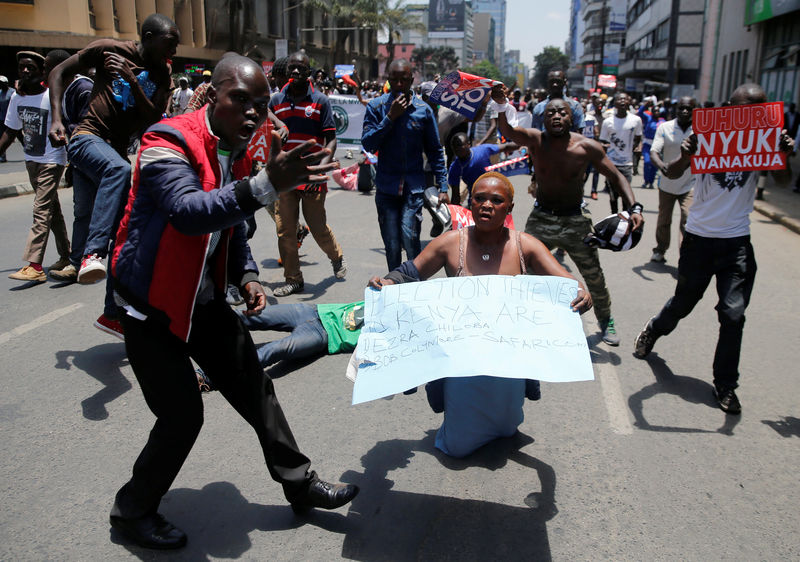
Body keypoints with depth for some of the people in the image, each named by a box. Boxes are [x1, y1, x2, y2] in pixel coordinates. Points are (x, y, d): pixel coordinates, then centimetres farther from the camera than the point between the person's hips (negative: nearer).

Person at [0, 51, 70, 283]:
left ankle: (34, 265, -16)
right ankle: (66, 255, 25)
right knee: (52, 210, 14)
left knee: (41, 211, -13)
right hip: (31, 161, 7)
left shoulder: (52, 97, -12)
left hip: (52, 161, -7)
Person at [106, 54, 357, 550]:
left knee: (255, 387, 11)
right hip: (152, 304, -7)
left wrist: (247, 276, 0)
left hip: (204, 300, 8)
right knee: (183, 414, -2)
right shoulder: (169, 144, -21)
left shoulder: (237, 153, 5)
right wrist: (267, 185, -52)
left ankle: (300, 483, 28)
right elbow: (188, 212, -41)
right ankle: (133, 510, 25)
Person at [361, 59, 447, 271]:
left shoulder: (423, 110, 3)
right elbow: (368, 144, -9)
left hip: (414, 186, -1)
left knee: (409, 237, -15)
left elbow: (435, 151, 9)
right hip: (386, 187, 1)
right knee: (391, 245, 4)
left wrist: (443, 187, 4)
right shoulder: (376, 107, 1)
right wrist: (390, 117, -16)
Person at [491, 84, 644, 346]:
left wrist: (634, 208, -21)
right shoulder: (535, 139, -12)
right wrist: (501, 106, -52)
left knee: (595, 277, 10)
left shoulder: (586, 146, -13)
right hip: (541, 218, 1)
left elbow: (616, 177, -7)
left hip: (575, 220, 0)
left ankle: (605, 321, 35)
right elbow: (507, 131, -31)